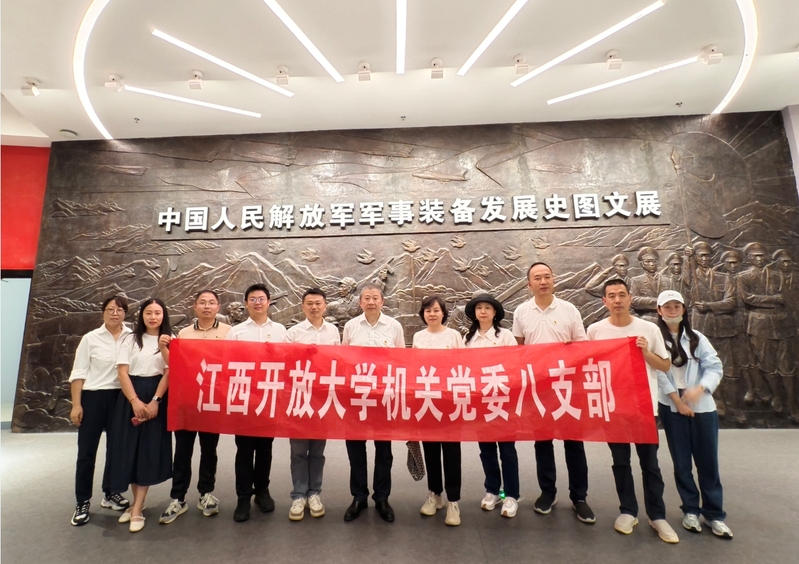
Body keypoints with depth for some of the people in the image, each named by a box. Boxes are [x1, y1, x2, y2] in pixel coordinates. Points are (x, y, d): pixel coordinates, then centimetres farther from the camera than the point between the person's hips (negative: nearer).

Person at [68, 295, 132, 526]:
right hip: (93, 397, -1)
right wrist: (76, 404, -6)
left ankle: (110, 494, 29)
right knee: (87, 451, 7)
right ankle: (83, 502, 21)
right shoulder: (90, 338, -2)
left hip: (121, 397, 1)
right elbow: (78, 373, -1)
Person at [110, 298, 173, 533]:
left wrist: (155, 401, -16)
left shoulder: (169, 341, 3)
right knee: (129, 448, 5)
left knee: (149, 450, -2)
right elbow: (122, 372, -2)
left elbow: (169, 373, -4)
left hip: (157, 398, -1)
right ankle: (137, 502, 21)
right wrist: (135, 401, -13)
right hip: (131, 396, 2)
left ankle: (137, 511, 5)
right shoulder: (131, 339, 6)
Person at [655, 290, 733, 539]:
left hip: (702, 407, 2)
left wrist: (699, 389, -18)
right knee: (682, 461, 7)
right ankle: (690, 510, 21)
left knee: (708, 461, 5)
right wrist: (678, 401, -11)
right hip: (672, 408, -2)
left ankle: (714, 513, 19)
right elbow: (658, 372, -7)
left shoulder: (697, 338, 8)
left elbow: (715, 367, -1)